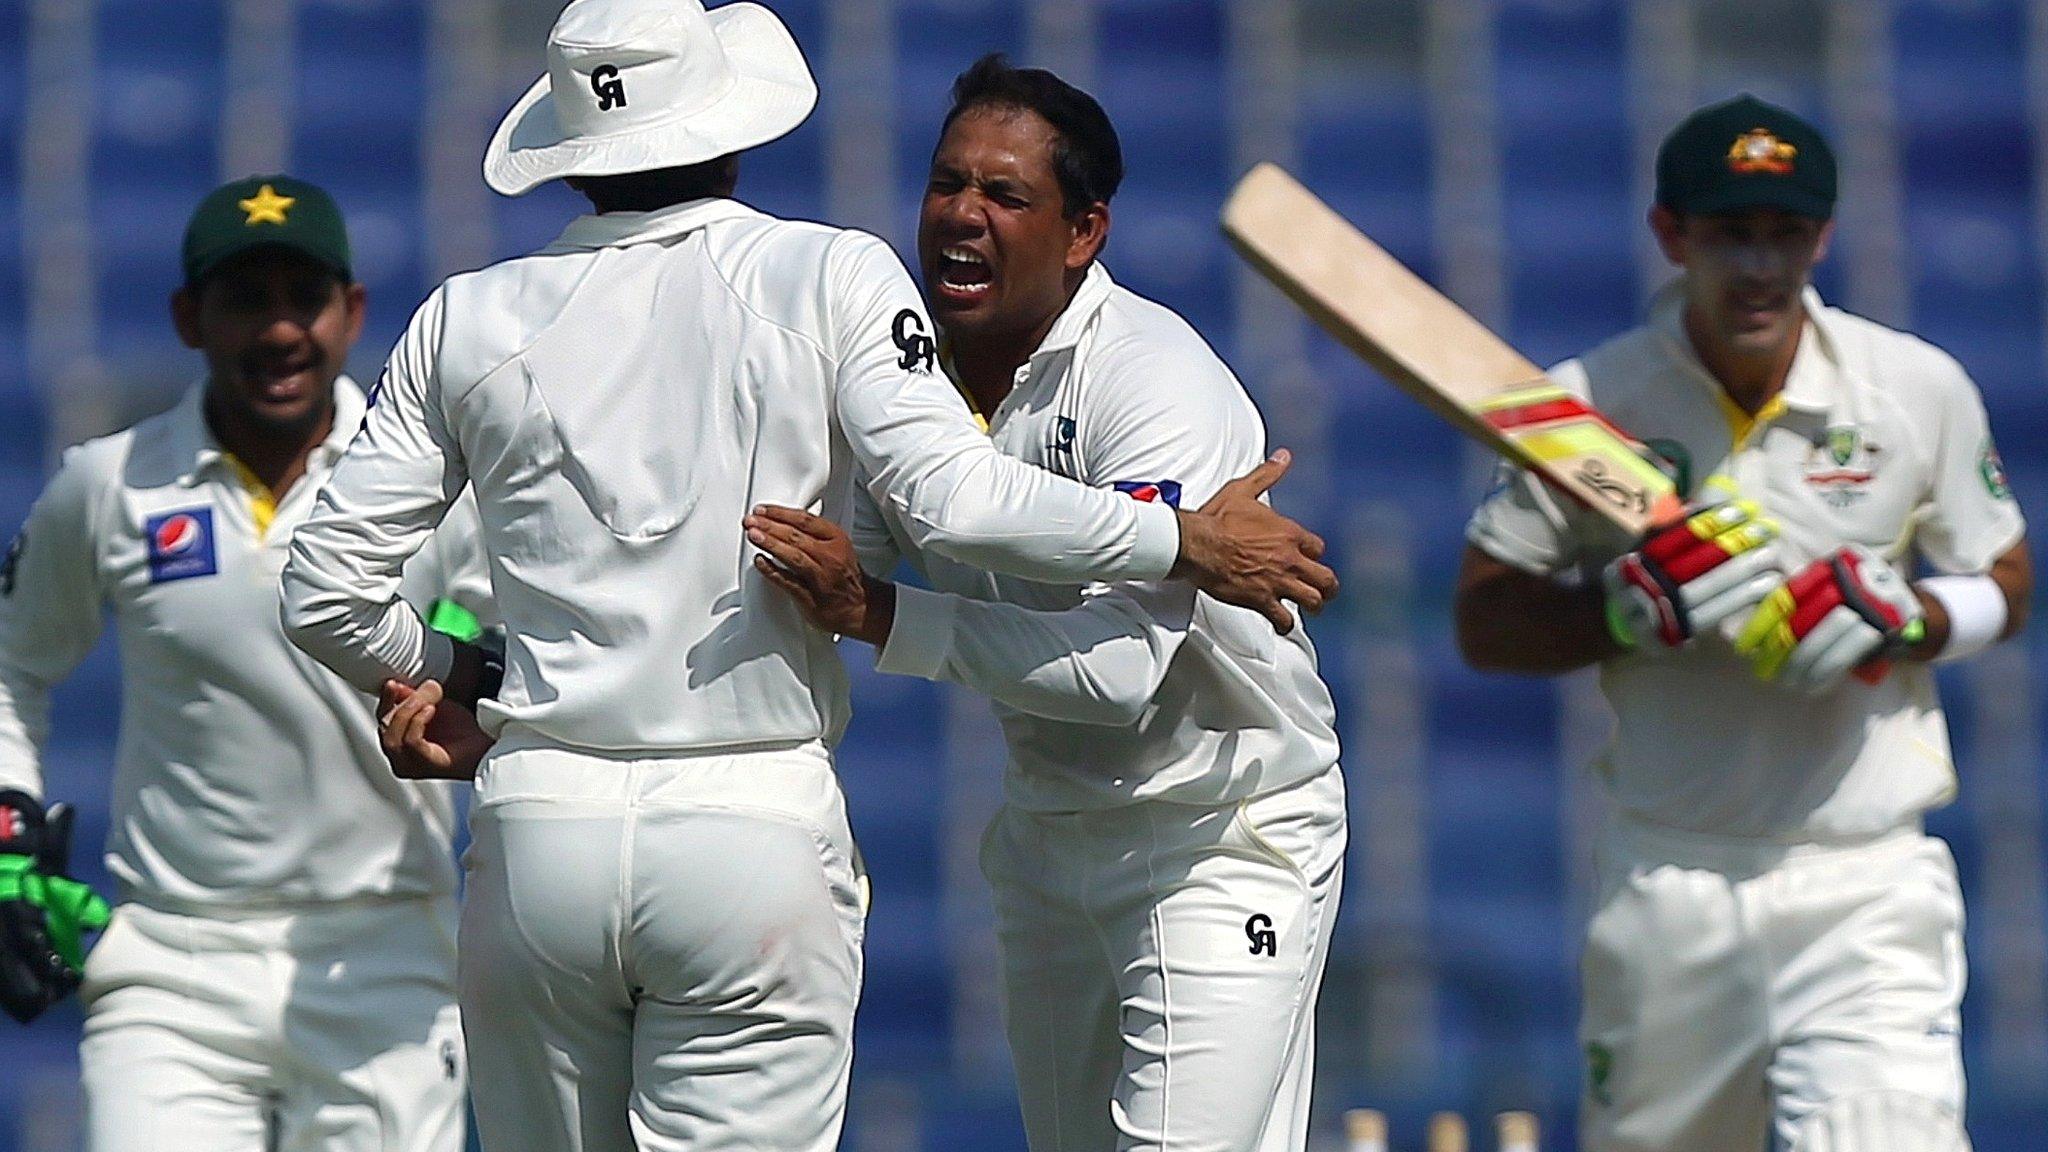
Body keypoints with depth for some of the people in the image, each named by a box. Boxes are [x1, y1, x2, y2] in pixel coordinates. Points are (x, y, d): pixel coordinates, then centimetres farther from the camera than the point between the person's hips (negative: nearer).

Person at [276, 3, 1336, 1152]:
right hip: (757, 830, -3)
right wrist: (1188, 541, -1)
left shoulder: (468, 319, 8)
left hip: (536, 830, 3)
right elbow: (954, 497, -12)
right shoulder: (830, 277, 0)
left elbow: (328, 590, 10)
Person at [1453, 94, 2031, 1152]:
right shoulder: (1587, 402, -2)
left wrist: (1900, 617, -12)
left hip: (1868, 882, -1)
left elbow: (2004, 588, 10)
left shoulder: (1921, 390, 1)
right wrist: (1631, 609, -18)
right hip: (1669, 884, 1)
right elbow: (1483, 621, 1)